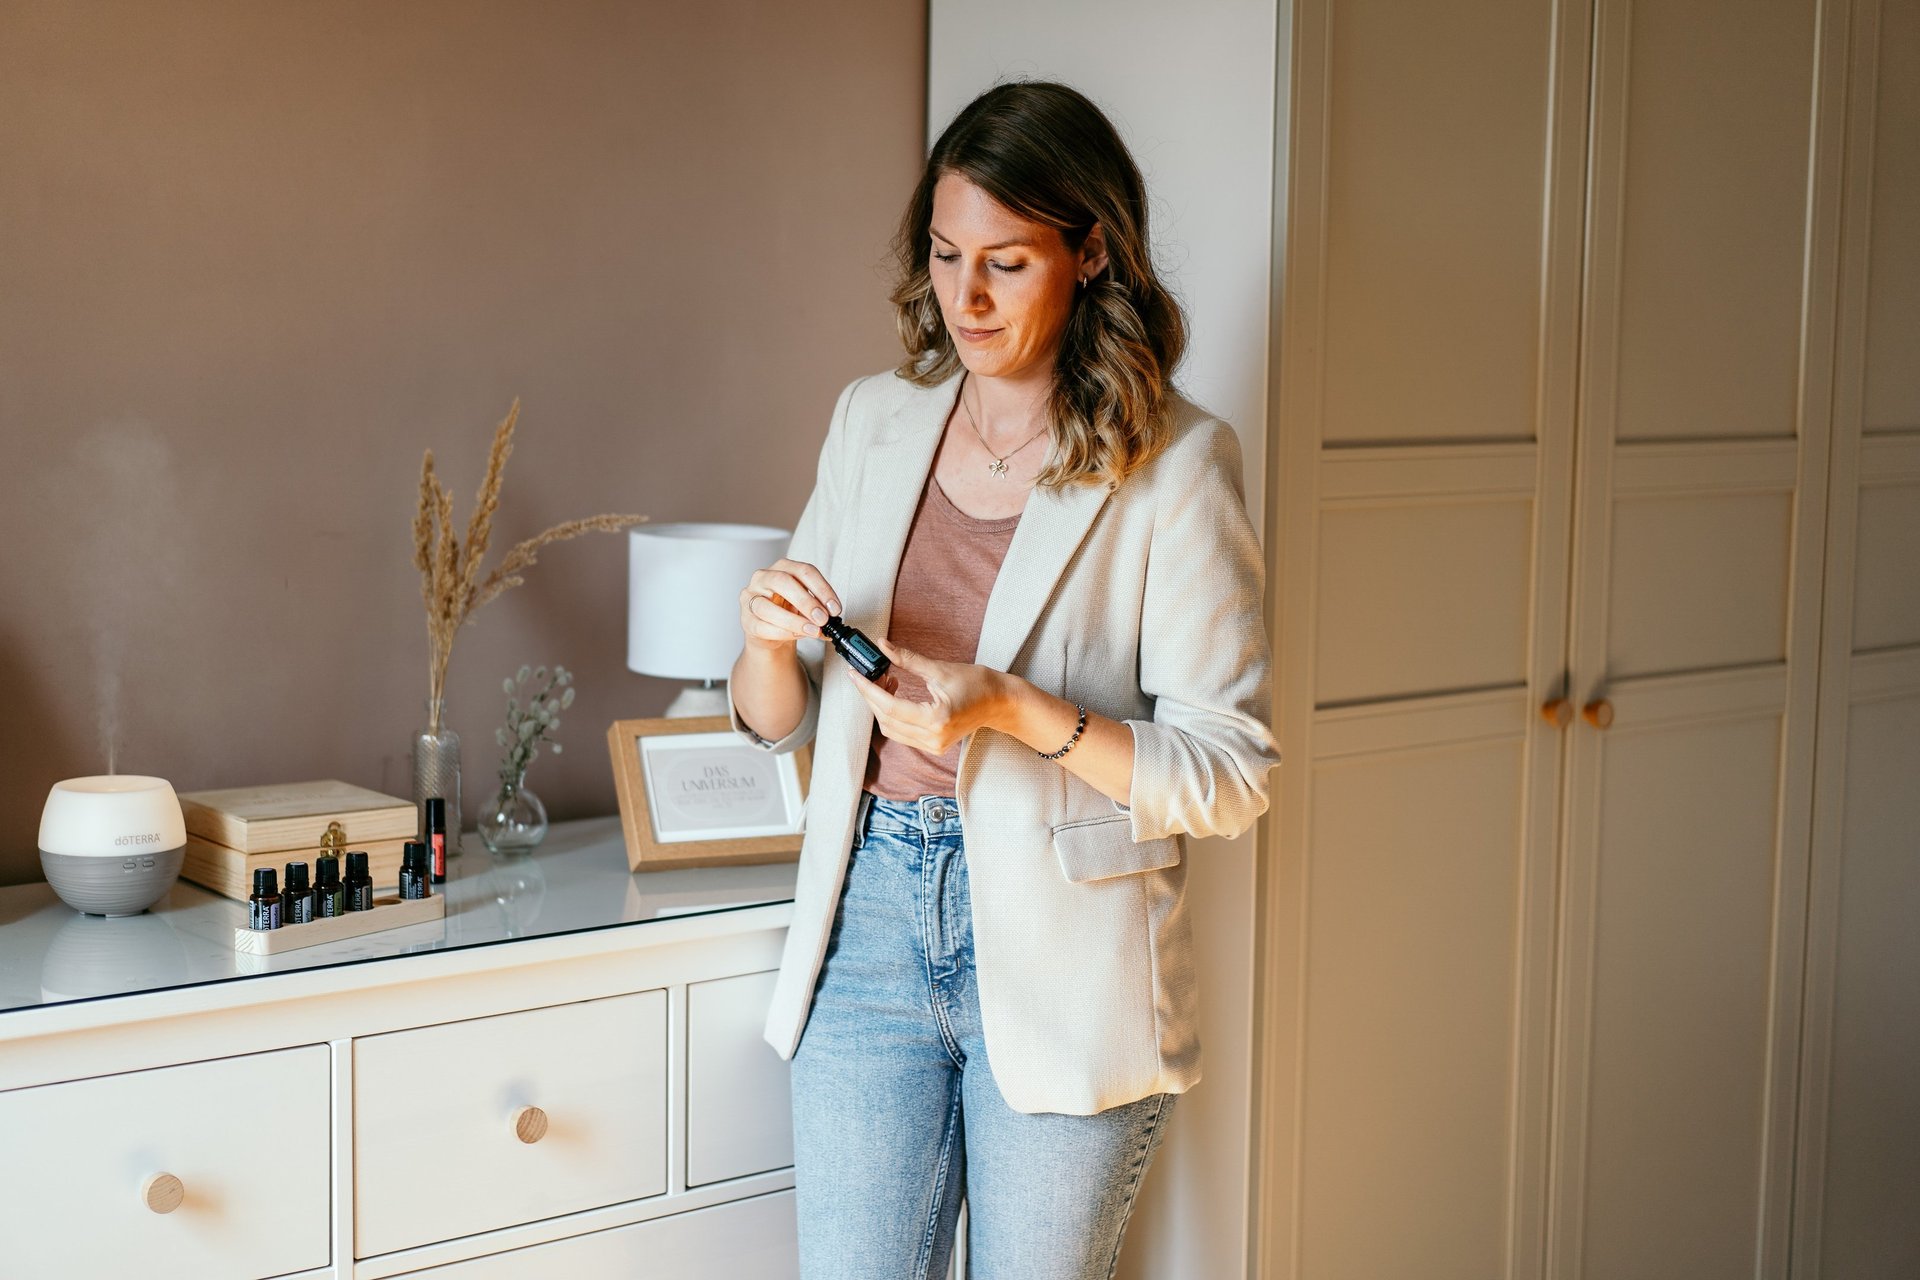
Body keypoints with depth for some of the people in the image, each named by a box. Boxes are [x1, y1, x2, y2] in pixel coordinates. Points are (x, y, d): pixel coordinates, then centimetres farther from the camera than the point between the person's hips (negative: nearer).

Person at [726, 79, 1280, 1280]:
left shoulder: (1176, 462, -8)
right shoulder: (875, 421, 7)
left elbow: (1231, 775, -11)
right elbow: (776, 723, 12)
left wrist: (1021, 716, -24)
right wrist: (769, 638, -10)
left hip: (1062, 954, -3)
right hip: (874, 916, 4)